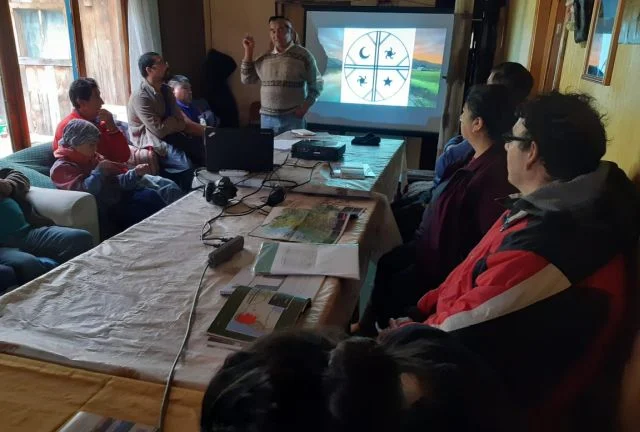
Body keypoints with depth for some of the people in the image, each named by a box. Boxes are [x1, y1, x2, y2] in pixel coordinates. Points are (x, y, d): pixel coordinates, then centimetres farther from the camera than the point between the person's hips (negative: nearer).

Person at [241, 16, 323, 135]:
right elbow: (246, 79, 13)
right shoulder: (264, 58, 10)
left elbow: (316, 85, 2)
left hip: (293, 118, -4)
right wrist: (248, 51, 8)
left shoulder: (303, 55, -1)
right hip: (267, 118, 4)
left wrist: (305, 107, -11)